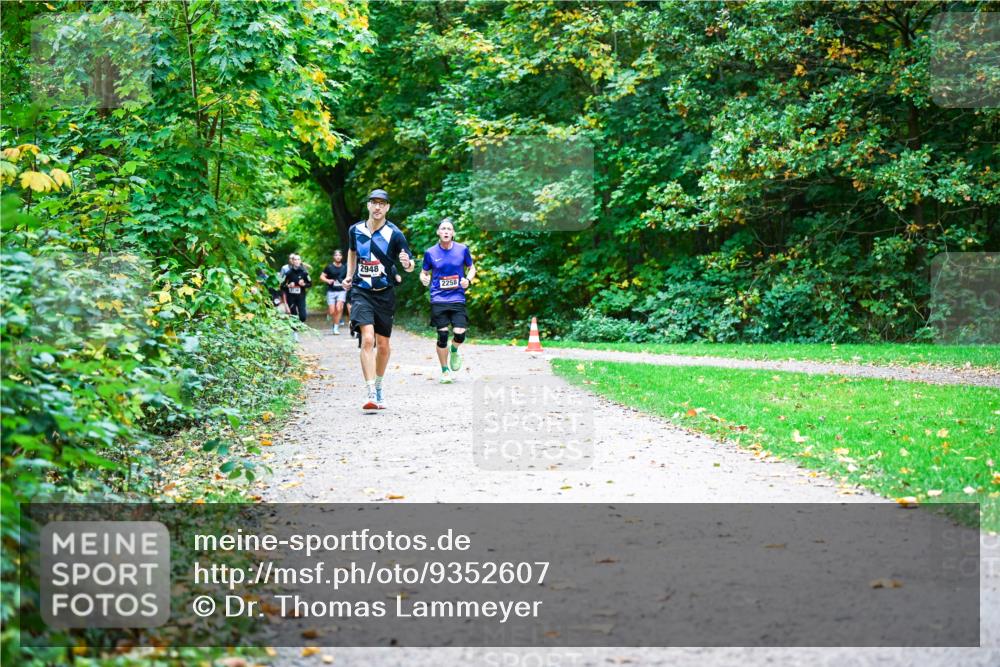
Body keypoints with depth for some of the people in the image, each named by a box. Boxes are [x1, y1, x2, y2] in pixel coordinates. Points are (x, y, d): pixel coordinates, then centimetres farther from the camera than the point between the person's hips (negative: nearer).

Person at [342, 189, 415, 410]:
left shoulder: (394, 234, -7)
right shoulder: (355, 230, 2)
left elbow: (410, 263, -8)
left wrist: (408, 264, -30)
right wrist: (349, 275, 17)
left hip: (385, 294, 0)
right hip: (361, 292, 0)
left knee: (383, 344, 10)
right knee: (367, 339, -18)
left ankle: (379, 385, 34)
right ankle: (371, 394, -22)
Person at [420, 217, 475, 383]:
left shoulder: (462, 249, 2)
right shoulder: (430, 253, 2)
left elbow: (472, 268, 15)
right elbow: (424, 272, 13)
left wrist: (468, 280, -5)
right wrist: (424, 279, -9)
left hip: (458, 299, 0)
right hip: (438, 299, 0)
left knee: (460, 334, -13)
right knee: (442, 335, -4)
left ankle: (454, 350, 24)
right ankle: (445, 370, 14)